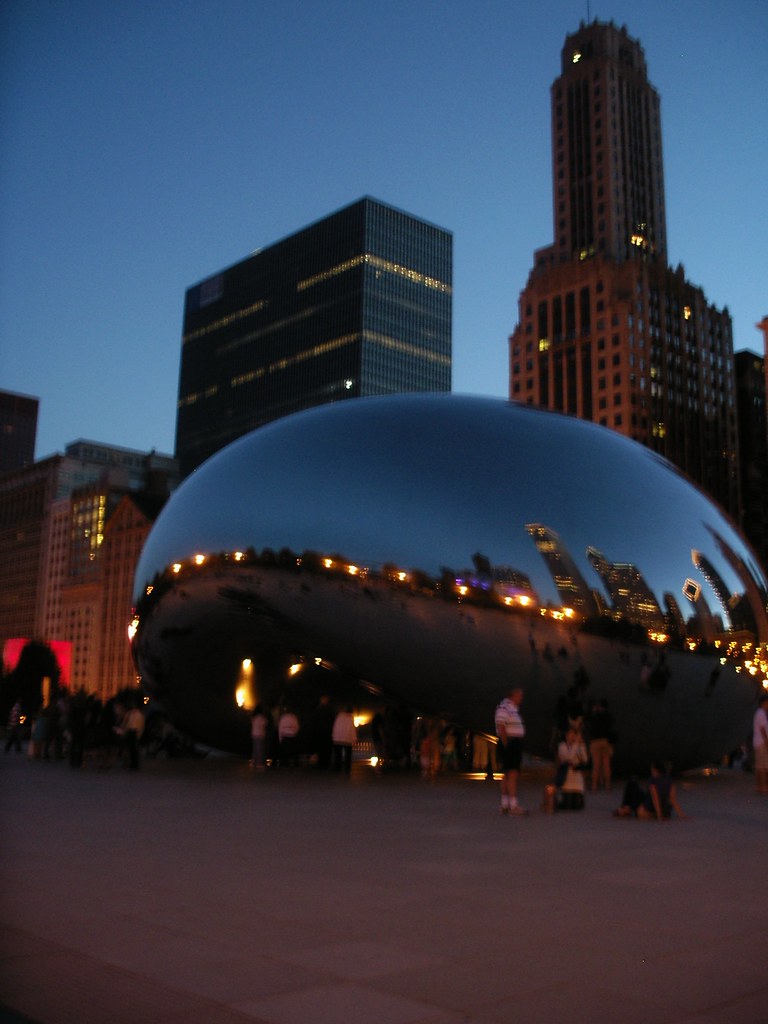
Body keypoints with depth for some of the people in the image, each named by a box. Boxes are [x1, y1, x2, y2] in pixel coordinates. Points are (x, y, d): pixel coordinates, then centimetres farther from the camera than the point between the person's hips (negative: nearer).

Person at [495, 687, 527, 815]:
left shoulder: (514, 709, 19)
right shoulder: (504, 708, -12)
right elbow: (501, 728, -19)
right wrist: (506, 745, -18)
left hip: (515, 744, 10)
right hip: (509, 745, -10)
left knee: (507, 776, 11)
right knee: (513, 774, -14)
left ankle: (505, 805, 14)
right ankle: (513, 806, -17)